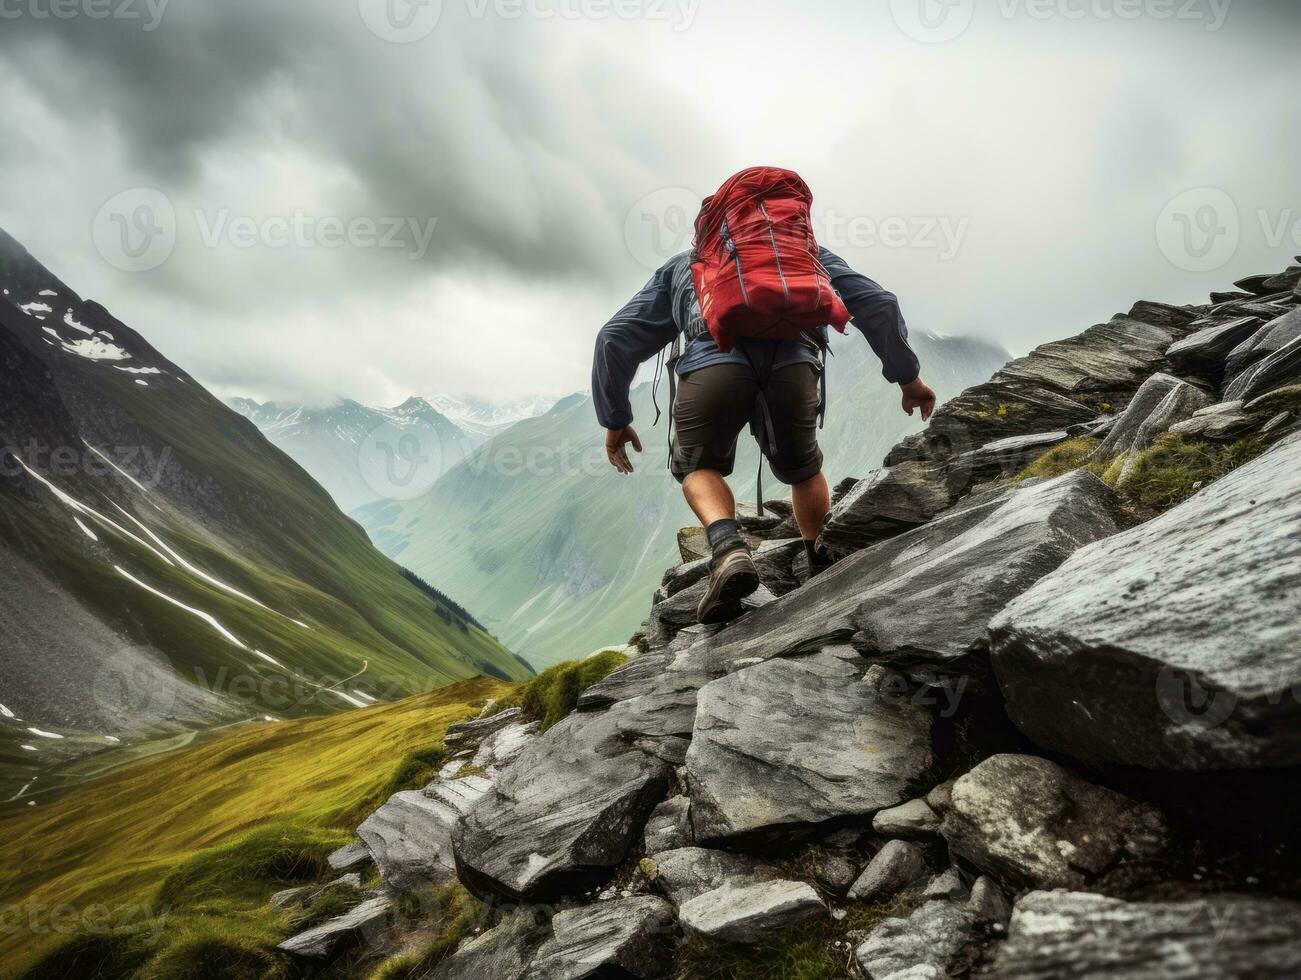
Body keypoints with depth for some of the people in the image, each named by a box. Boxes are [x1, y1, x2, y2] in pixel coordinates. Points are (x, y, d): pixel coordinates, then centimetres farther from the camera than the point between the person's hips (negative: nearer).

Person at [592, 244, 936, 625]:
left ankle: (728, 548, -3)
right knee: (802, 468, 29)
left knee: (697, 466, 24)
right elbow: (877, 303, 30)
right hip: (793, 357, 1)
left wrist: (614, 419, 41)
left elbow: (614, 339, 34)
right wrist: (907, 376, 37)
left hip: (713, 355, -1)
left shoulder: (680, 265, 42)